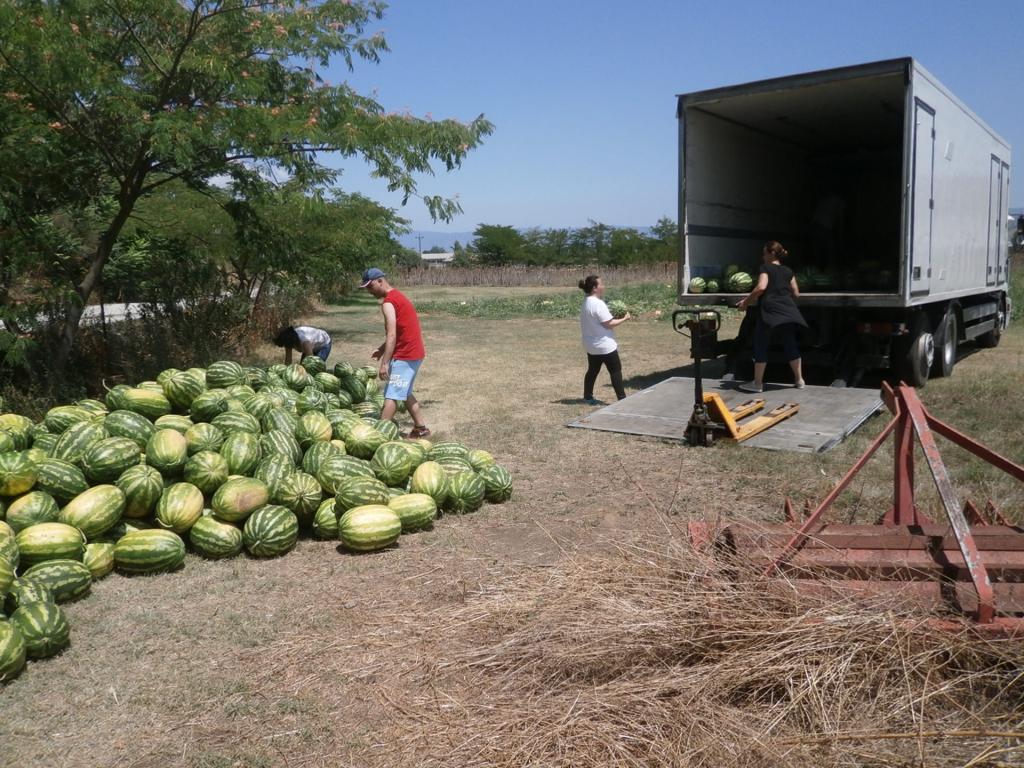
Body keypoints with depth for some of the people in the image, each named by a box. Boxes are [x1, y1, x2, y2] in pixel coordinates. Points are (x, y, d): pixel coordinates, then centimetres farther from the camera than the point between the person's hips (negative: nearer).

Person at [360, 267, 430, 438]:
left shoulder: (388, 302, -15)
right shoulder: (397, 296, 16)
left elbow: (392, 335, -22)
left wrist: (384, 363, -22)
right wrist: (382, 349, 16)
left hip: (404, 356, -10)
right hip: (414, 353, 10)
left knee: (391, 396, -10)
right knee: (404, 393, 19)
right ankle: (420, 428, 24)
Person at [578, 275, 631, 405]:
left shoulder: (586, 303, 8)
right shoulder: (598, 304, -22)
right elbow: (608, 324, -21)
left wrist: (615, 317, 7)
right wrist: (623, 319, -9)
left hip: (591, 345, 9)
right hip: (605, 345, -9)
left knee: (592, 370, 17)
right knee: (616, 371, 1)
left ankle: (588, 397, 23)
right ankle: (622, 398, 5)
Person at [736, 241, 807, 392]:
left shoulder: (765, 268, 0)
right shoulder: (788, 271, 16)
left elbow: (761, 287, -15)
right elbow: (796, 293, 17)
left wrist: (746, 301, -6)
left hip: (770, 310, -6)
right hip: (788, 311, 6)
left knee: (761, 345, 0)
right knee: (790, 344, 13)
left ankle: (757, 383, 0)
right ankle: (799, 380, 18)